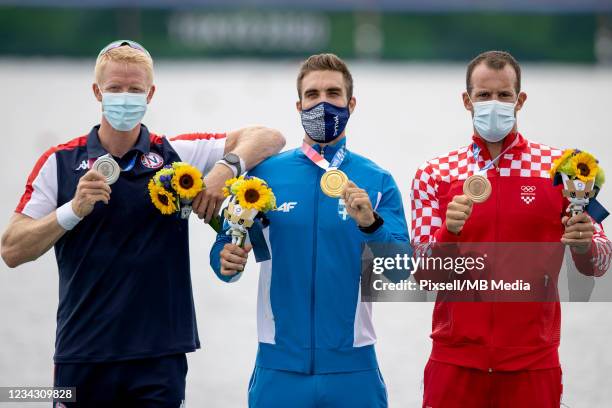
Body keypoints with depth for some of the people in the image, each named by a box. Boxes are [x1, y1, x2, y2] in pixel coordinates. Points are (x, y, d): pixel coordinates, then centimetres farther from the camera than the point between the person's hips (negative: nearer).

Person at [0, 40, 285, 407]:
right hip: (81, 357, 0)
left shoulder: (178, 155, 5)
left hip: (159, 358, 0)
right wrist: (74, 210, -16)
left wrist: (226, 167, -16)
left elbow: (269, 138, 2)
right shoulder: (60, 162, 4)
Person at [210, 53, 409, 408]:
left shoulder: (377, 182, 2)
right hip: (279, 366, 0)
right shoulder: (265, 173, 3)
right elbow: (227, 250, 4)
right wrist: (228, 261, -18)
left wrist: (371, 224, -23)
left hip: (351, 367, 0)